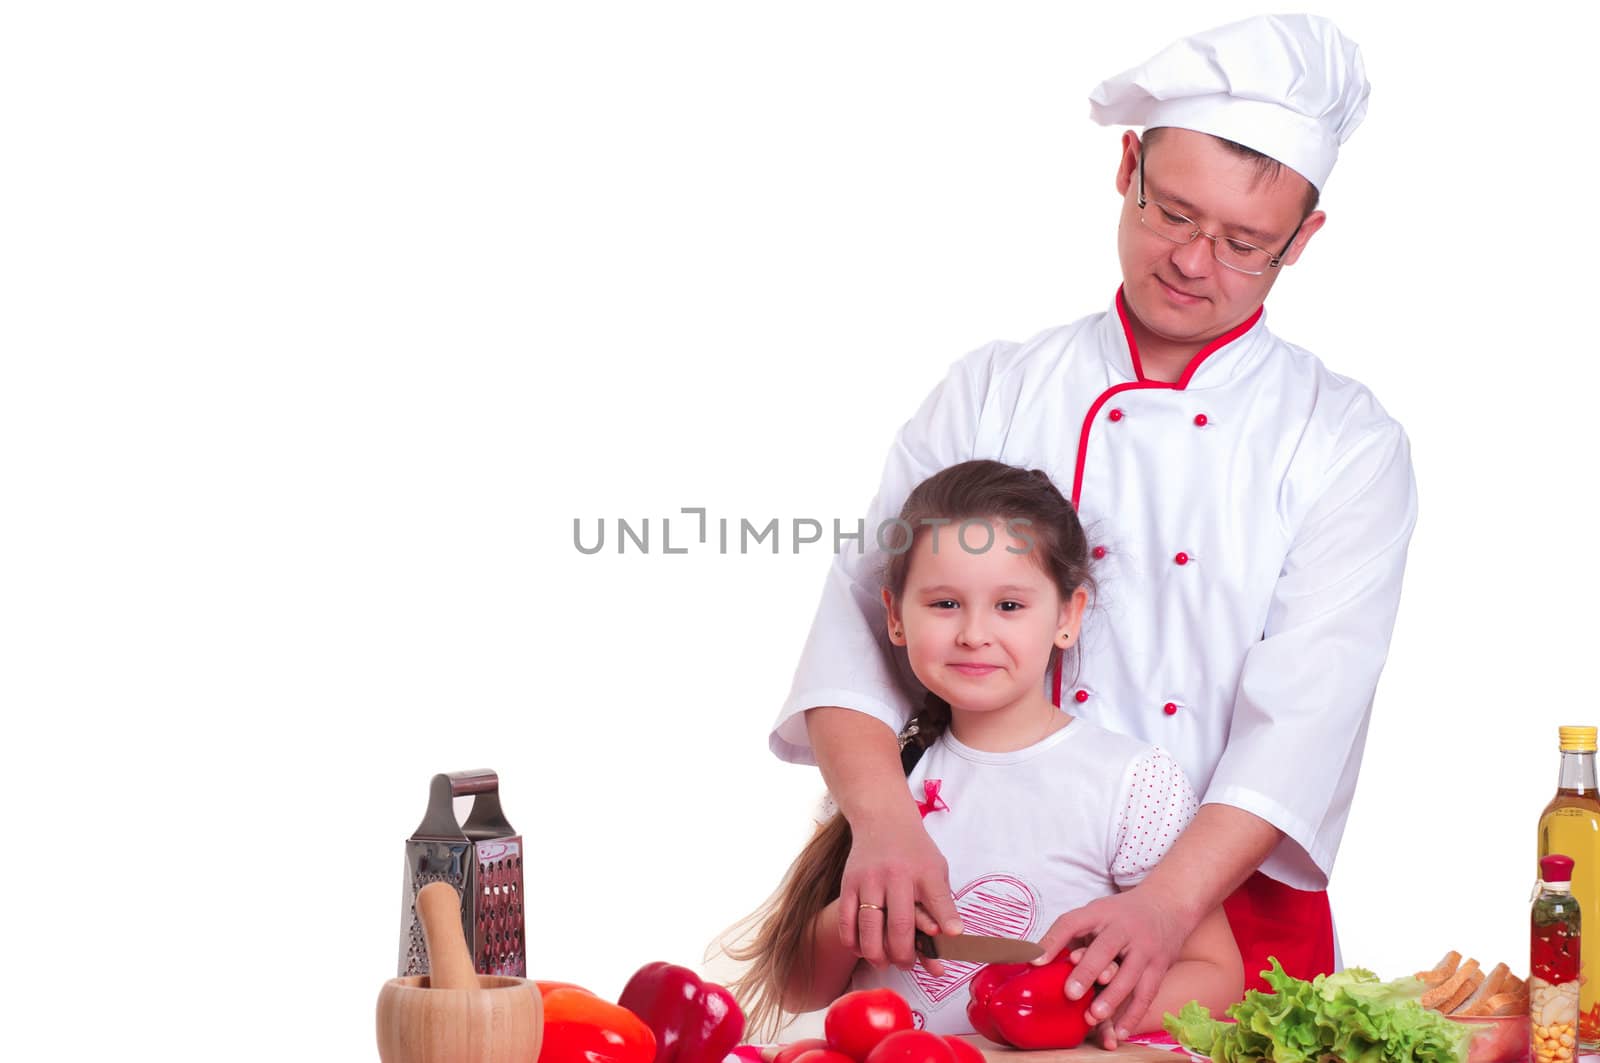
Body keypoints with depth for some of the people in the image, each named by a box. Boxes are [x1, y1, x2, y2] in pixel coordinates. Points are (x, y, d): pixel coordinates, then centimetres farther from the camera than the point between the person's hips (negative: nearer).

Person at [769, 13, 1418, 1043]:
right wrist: (884, 821, -21)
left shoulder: (1348, 444, 2)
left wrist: (1171, 903, -25)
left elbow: (1303, 714, -10)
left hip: (1233, 909, -1)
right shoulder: (990, 394, 7)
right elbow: (865, 620, -2)